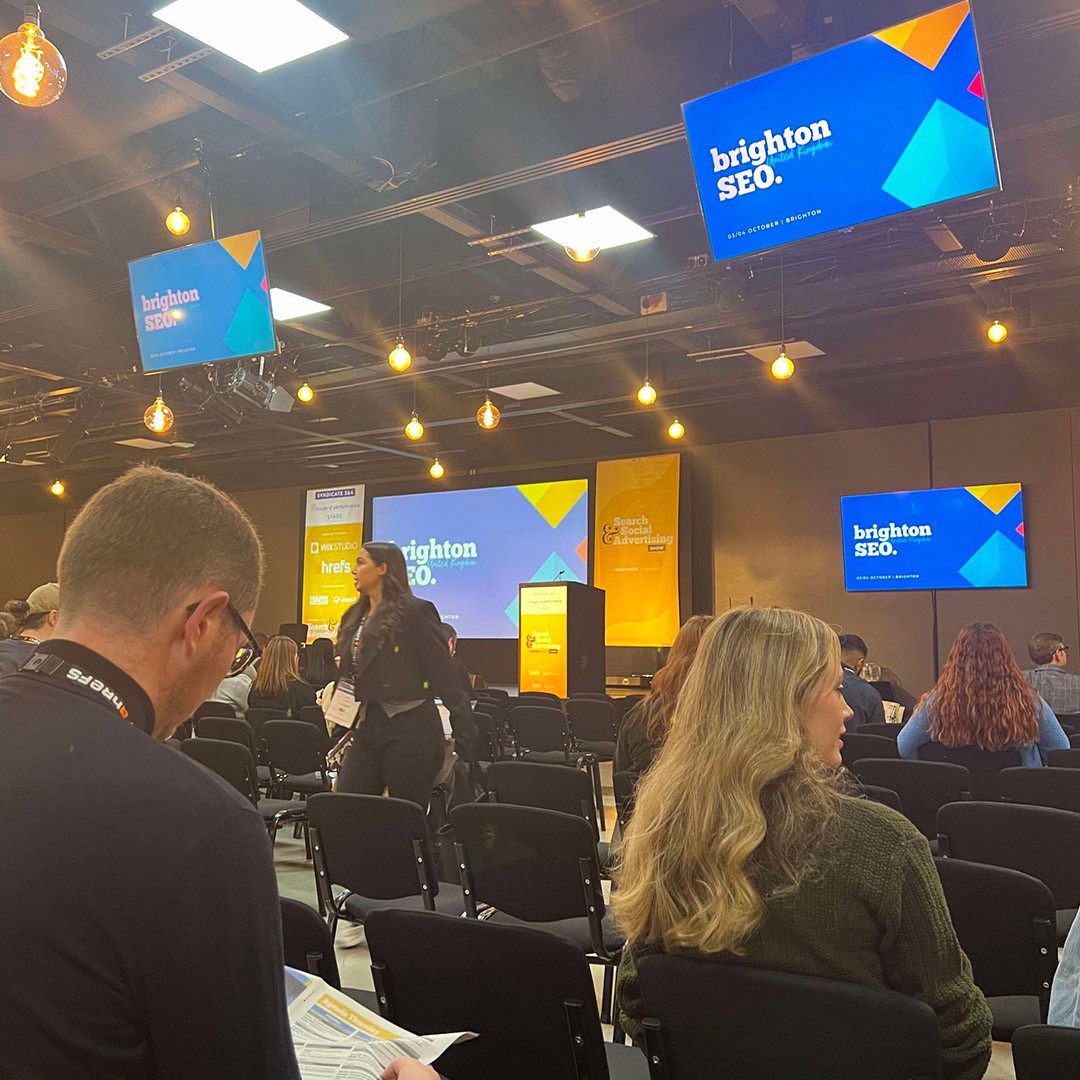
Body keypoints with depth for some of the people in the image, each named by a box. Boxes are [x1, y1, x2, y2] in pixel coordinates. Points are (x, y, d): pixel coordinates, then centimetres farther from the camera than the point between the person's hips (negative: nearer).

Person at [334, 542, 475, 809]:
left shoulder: (415, 611, -8)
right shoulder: (355, 617, 15)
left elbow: (445, 676, -11)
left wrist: (465, 735, -15)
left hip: (409, 729, -7)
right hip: (365, 727, 7)